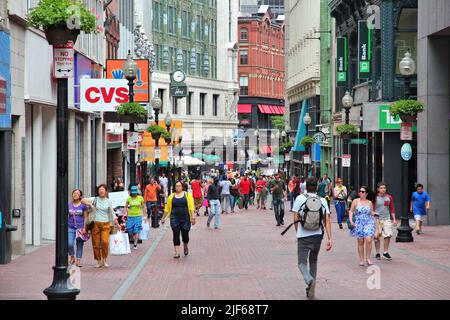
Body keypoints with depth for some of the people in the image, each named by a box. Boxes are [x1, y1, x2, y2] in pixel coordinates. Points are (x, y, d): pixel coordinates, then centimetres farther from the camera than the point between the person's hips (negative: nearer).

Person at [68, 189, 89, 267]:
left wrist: (84, 228, -5)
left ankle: (78, 260, 14)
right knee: (69, 244, -12)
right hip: (71, 228, 1)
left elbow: (85, 217, 3)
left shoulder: (83, 205, 1)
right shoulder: (69, 205, 6)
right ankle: (72, 257, 12)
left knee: (80, 245, 3)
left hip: (80, 228, -1)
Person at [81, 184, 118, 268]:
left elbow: (112, 213, 12)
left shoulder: (108, 201, 7)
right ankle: (99, 261, 13)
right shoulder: (95, 199, 5)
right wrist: (90, 204, -16)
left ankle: (104, 260, -3)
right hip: (96, 223, 1)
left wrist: (117, 224, 8)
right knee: (96, 244, 0)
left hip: (105, 224, -1)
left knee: (105, 242, -19)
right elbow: (83, 200, 0)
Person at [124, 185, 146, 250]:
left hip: (138, 216, -2)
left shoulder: (140, 198, 0)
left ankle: (135, 244, -3)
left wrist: (144, 215, 4)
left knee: (136, 231, -7)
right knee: (130, 230, 3)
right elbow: (126, 207, 9)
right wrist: (126, 214, 0)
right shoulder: (129, 198, 1)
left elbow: (143, 207, 7)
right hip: (130, 216, 2)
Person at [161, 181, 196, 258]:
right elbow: (167, 208, 13)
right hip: (174, 219, 1)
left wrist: (193, 217, -12)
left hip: (185, 218, -1)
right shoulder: (171, 196, 9)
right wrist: (163, 218, 13)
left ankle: (185, 247, 33)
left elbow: (191, 207, -2)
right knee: (176, 235, -5)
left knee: (185, 235, 1)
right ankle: (177, 252, -4)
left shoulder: (187, 195, 4)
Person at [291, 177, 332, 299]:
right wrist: (329, 239, -3)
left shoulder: (300, 198, -3)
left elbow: (295, 219, -2)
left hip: (303, 235, -3)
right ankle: (310, 290, 20)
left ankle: (310, 280, -28)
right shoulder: (322, 201, 3)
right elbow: (327, 220, -3)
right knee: (313, 262, 19)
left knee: (302, 263, 1)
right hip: (318, 235, 3)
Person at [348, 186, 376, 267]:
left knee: (368, 240, -15)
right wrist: (351, 221, -7)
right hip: (359, 223, 0)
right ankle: (361, 260, 11)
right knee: (360, 242, 2)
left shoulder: (370, 203, 9)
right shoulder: (356, 201, 5)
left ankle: (368, 258, -3)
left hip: (368, 223, 0)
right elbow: (351, 211, 5)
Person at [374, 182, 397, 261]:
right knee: (377, 237, 1)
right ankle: (378, 253, 13)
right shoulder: (375, 198, -3)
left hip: (386, 219, 2)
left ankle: (386, 252, 5)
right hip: (377, 219, -2)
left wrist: (394, 219, 10)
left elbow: (392, 209, 13)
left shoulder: (389, 197, 6)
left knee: (388, 235, -9)